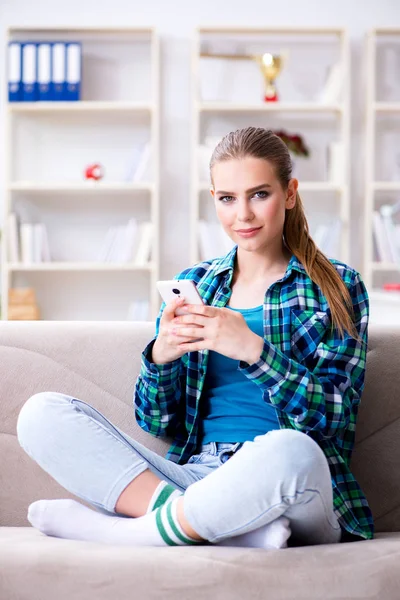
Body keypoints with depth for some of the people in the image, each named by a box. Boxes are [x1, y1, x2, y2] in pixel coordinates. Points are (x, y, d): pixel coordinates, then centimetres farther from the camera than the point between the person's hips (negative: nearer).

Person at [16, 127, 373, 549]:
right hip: (193, 475, 4)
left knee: (291, 451, -40)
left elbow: (333, 417, -5)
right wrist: (160, 356, -9)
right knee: (42, 413, -13)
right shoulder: (192, 284, 15)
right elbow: (157, 422, 13)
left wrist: (253, 349, -19)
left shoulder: (338, 287, 6)